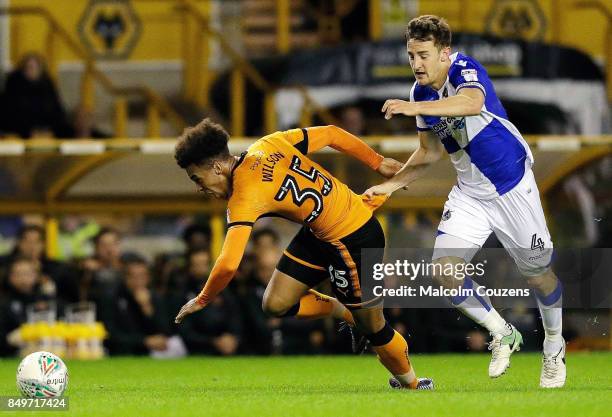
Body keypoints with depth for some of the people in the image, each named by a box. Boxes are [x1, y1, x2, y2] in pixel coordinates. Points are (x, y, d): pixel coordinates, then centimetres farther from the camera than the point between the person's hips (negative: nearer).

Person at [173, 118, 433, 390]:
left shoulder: (244, 196, -24)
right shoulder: (270, 144, -4)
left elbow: (229, 265, -30)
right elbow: (331, 134, 3)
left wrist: (202, 300, -12)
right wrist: (378, 163, 11)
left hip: (355, 240, -9)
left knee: (372, 328, 8)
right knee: (276, 304, 4)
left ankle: (411, 383, 31)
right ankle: (345, 312, 24)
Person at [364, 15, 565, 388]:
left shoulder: (466, 70, -23)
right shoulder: (422, 92, -1)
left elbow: (472, 103, -49)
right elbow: (429, 152, 13)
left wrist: (415, 108, -60)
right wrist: (393, 184, -1)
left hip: (512, 185, -6)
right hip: (469, 194, 6)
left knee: (538, 274, 7)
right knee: (445, 271, -11)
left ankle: (555, 348, 35)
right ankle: (503, 335, 11)